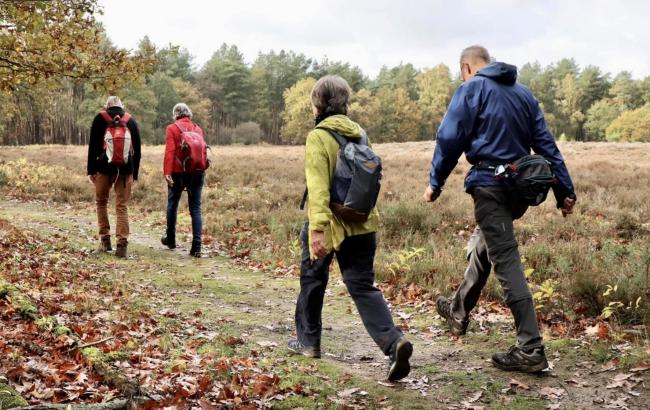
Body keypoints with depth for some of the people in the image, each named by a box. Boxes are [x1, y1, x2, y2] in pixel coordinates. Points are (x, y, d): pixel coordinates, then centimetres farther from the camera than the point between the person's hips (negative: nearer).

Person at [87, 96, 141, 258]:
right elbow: (137, 148, 10)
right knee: (122, 206, 3)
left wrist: (91, 170, 3)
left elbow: (93, 146, 0)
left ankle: (105, 240, 13)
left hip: (104, 167, -1)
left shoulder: (100, 118, 5)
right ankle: (122, 244, -6)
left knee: (101, 202, 17)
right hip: (125, 169, 1)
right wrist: (135, 173, 14)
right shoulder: (131, 120, 11)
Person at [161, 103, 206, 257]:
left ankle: (170, 239, 30)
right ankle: (196, 246, -7)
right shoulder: (198, 128, 8)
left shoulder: (172, 128, -3)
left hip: (179, 172, -2)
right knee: (196, 209, 2)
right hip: (197, 172, 3)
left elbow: (170, 151, -12)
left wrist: (167, 172, -15)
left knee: (172, 205, 17)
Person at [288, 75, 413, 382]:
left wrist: (317, 228, -29)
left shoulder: (318, 137, -12)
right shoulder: (360, 134, 8)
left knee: (312, 280, 17)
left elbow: (318, 186, -23)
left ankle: (308, 341, 31)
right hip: (362, 224, 5)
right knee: (363, 286, 5)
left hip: (330, 223, -5)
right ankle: (394, 342, -15)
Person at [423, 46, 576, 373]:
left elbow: (450, 138, -10)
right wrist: (564, 190, 13)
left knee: (506, 261, -8)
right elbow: (545, 143, 13)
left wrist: (435, 183, -2)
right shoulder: (523, 92, 15)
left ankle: (530, 350, -9)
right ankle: (458, 312, 42)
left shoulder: (471, 89, -2)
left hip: (489, 186, -7)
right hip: (520, 186, 7)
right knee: (481, 246, 26)